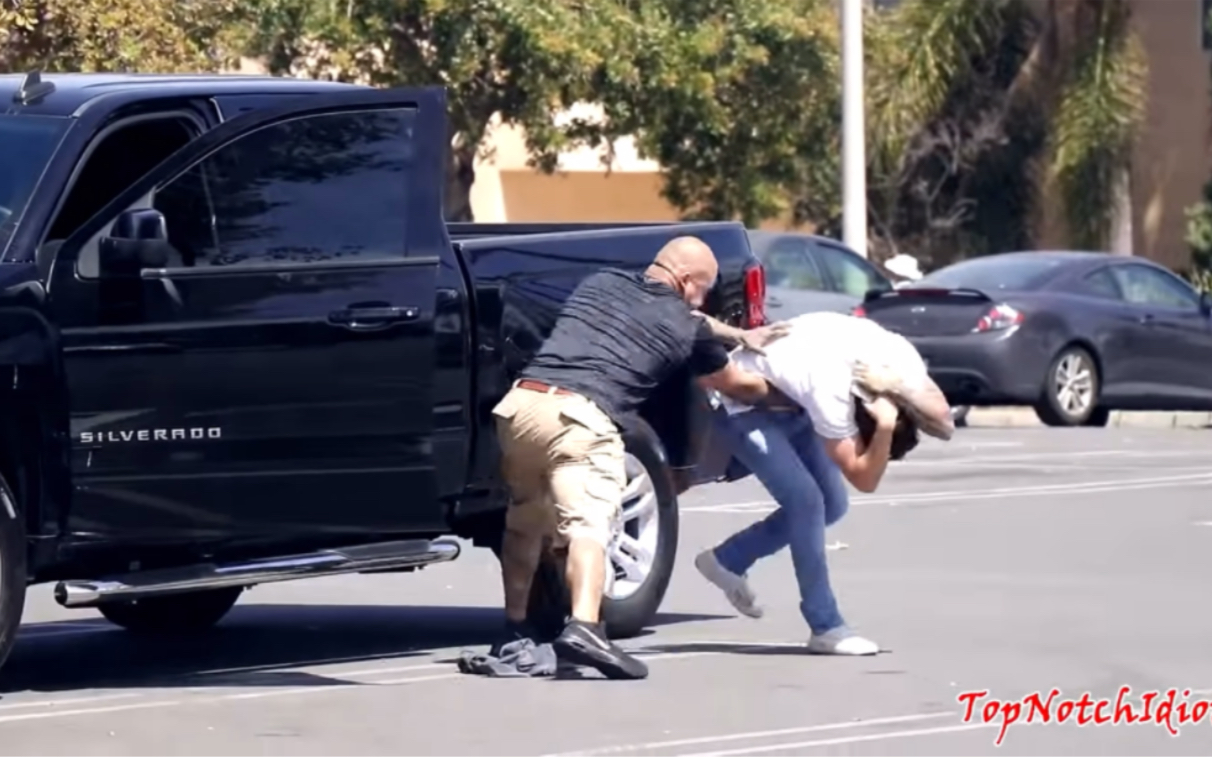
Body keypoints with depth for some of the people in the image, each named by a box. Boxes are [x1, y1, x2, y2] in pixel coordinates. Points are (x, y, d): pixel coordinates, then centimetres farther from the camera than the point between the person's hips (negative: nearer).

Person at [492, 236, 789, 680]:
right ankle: (583, 627, -38)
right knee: (588, 522, -17)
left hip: (519, 404, 6)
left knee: (525, 520, 23)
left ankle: (514, 628, 28)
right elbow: (738, 386, 27)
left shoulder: (601, 283, 25)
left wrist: (740, 336, 48)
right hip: (579, 418, -6)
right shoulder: (686, 329, 10)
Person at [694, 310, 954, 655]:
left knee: (832, 504, 6)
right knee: (806, 501, -19)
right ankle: (826, 629, -11)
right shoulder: (831, 393, -39)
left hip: (789, 400, 8)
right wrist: (885, 427, -46)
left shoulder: (898, 355, -23)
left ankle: (727, 560, 20)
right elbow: (864, 479, -32)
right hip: (743, 404, -8)